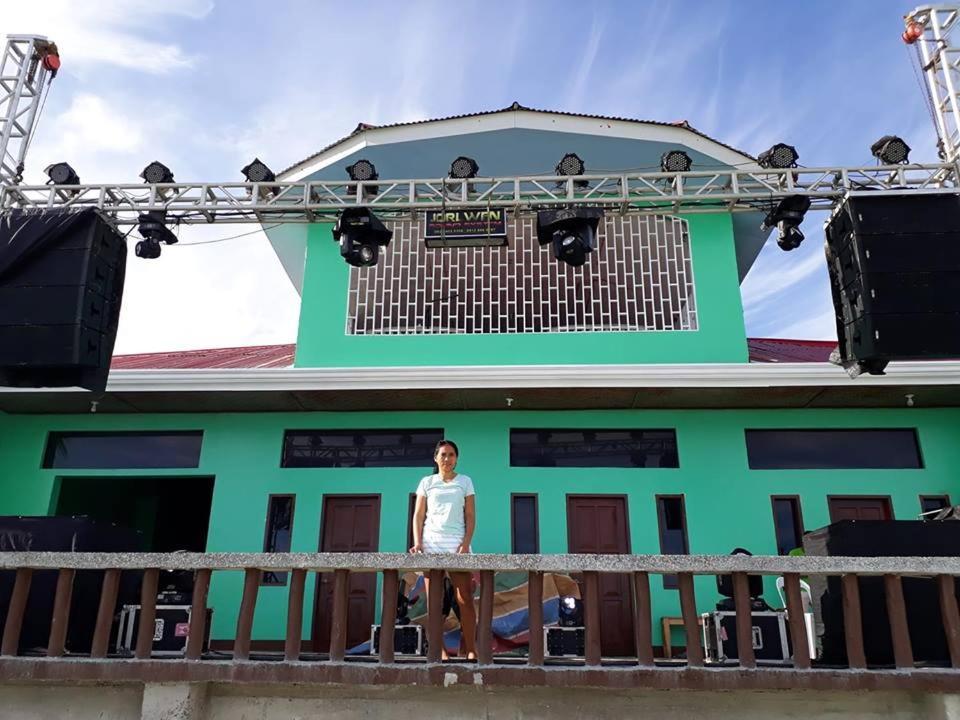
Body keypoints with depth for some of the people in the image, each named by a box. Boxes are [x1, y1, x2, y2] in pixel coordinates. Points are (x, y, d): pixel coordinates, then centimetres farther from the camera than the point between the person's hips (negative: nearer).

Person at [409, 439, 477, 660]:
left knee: (465, 599, -6)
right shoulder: (427, 482, 11)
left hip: (456, 544, -1)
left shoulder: (465, 482, 10)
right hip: (431, 543, 1)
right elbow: (418, 516, 8)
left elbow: (471, 517, 6)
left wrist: (465, 544, -7)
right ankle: (439, 649, 5)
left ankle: (471, 649, -1)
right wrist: (417, 542, -6)